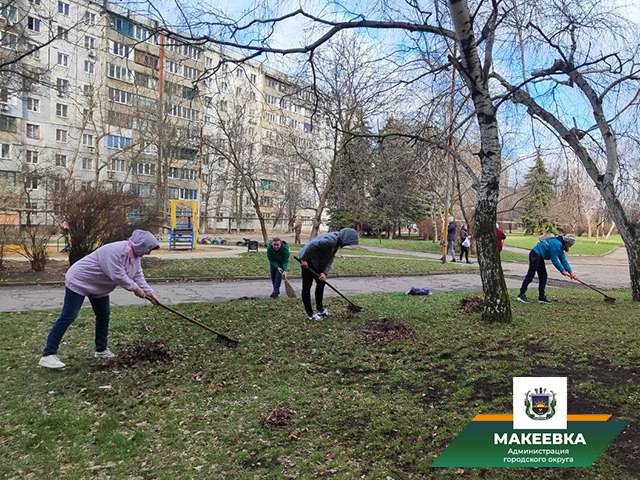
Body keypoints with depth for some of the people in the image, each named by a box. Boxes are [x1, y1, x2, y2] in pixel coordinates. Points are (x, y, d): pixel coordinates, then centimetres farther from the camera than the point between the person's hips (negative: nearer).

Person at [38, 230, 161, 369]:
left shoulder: (135, 255, -3)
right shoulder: (116, 251, -33)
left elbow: (138, 276, 3)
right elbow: (117, 276, -34)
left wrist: (149, 293, -5)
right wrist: (135, 288, -22)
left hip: (99, 287, 10)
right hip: (79, 281, -10)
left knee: (104, 315, 12)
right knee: (68, 317, -9)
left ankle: (101, 350, 24)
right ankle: (48, 355, -6)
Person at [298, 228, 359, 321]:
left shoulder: (337, 242, 2)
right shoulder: (330, 240, -29)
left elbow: (330, 258, 2)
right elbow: (312, 245, -34)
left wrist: (325, 272, -9)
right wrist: (303, 259, -27)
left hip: (317, 262, 10)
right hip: (308, 260, -10)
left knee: (321, 283, 16)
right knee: (307, 286, -2)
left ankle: (320, 310, 27)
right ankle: (310, 314, 4)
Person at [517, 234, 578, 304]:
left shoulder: (560, 246, 13)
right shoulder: (556, 244, -19)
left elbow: (563, 260, 16)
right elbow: (554, 259, -18)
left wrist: (571, 272, 11)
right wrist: (562, 270, -10)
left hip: (539, 257, 11)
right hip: (535, 255, -11)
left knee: (543, 276, 9)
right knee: (530, 275, -11)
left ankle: (542, 296, 12)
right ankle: (521, 295, -9)